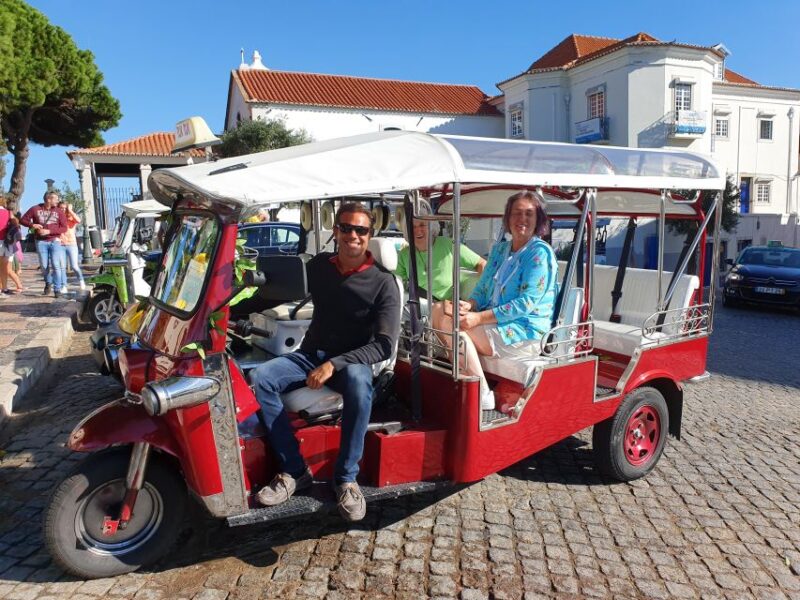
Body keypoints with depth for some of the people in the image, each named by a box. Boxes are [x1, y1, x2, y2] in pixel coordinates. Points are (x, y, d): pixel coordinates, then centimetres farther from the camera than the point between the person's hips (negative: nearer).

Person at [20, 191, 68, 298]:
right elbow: (23, 220, 10)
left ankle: (57, 289, -3)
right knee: (44, 266, 5)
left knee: (56, 265, -8)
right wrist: (32, 225, -11)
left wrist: (49, 231, -15)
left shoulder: (59, 212, 2)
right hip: (41, 242, 1)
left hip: (55, 241, -1)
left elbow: (64, 228, -4)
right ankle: (48, 283, 30)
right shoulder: (35, 209, 3)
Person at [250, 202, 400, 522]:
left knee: (358, 383, -38)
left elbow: (384, 344, -15)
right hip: (310, 354, 4)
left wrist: (335, 364, -25)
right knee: (260, 378, -22)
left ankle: (346, 477, -19)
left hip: (352, 361, -4)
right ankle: (294, 470, -13)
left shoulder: (383, 282, -8)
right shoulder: (320, 265, 6)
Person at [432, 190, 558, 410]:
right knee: (440, 310, -7)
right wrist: (470, 305, -9)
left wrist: (479, 318, -23)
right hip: (495, 323, 8)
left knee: (450, 324, -23)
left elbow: (527, 303, -18)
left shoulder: (540, 253, -9)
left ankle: (483, 397, -19)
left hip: (525, 333, -8)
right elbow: (482, 288, 16)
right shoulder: (499, 249, 16)